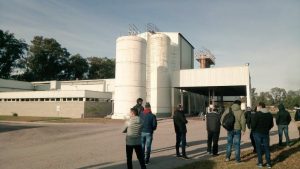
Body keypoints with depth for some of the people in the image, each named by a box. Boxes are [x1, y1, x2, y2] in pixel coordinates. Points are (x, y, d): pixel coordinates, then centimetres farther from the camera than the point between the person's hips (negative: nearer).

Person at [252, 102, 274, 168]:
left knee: (259, 148, 6)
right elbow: (271, 125, 8)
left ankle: (260, 163, 11)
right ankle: (268, 163, 15)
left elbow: (253, 124, -18)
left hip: (257, 133, -4)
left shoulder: (257, 114, -16)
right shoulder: (269, 114, 3)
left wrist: (253, 129, 1)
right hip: (266, 133, 5)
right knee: (266, 148, 12)